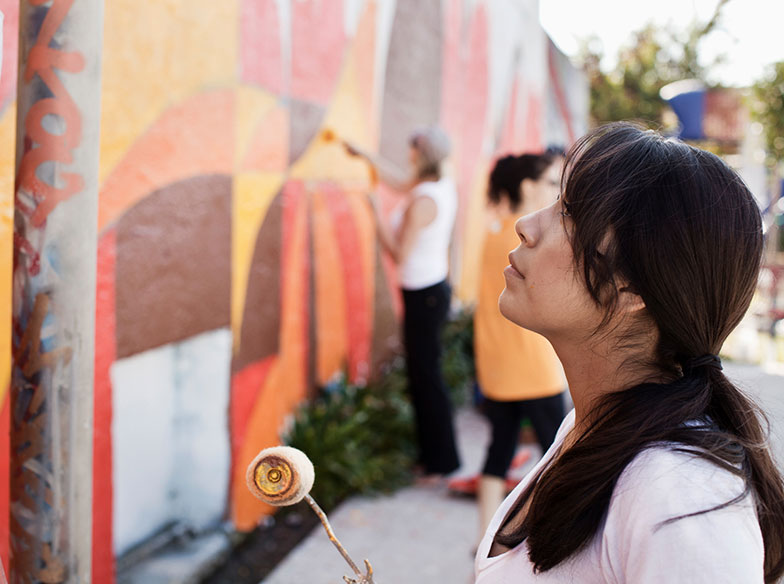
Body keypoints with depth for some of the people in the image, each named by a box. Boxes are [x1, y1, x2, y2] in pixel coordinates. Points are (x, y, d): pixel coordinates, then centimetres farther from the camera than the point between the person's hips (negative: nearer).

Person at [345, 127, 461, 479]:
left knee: (426, 375, 0)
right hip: (436, 287, 9)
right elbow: (400, 182, 23)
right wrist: (364, 156, 28)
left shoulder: (422, 201, -22)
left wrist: (377, 215, -11)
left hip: (423, 296, -9)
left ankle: (441, 461, 9)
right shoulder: (444, 186, 5)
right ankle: (430, 451, 25)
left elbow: (400, 255, -19)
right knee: (422, 373, 16)